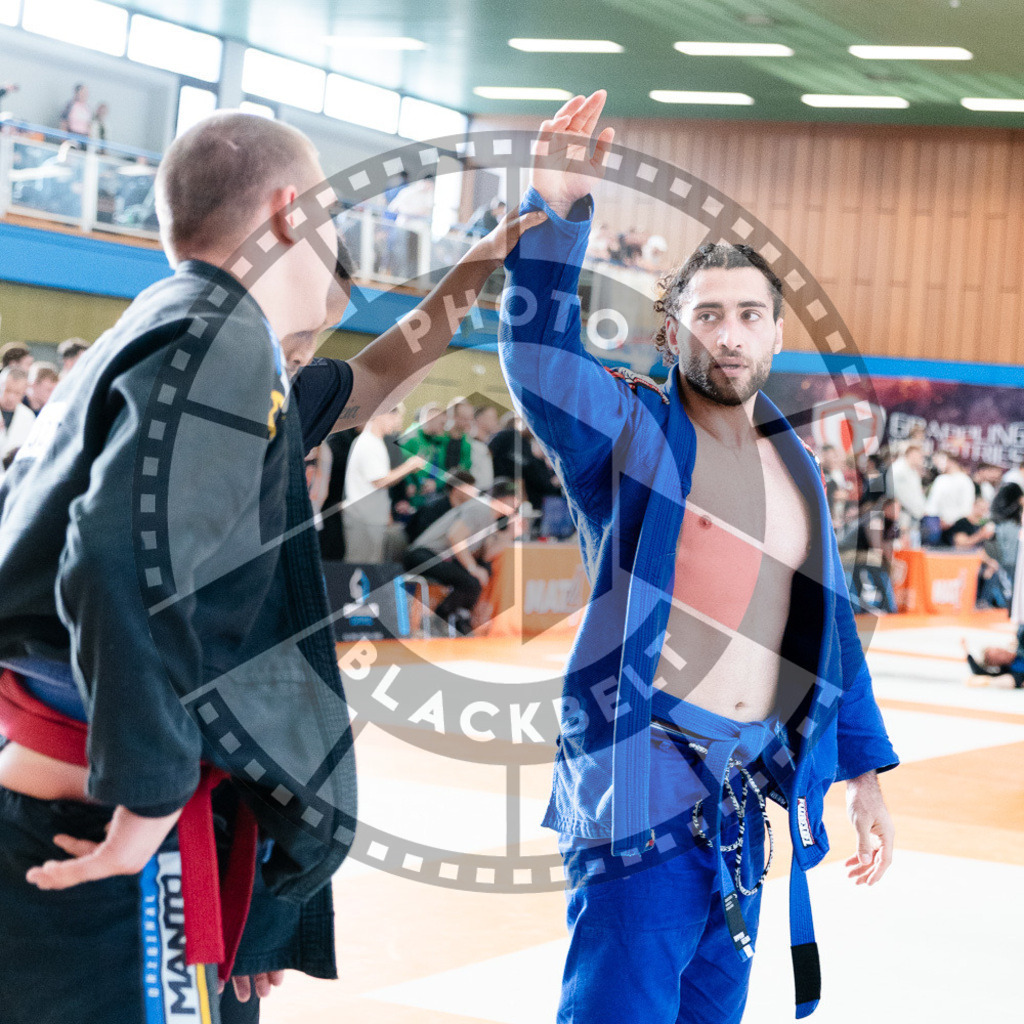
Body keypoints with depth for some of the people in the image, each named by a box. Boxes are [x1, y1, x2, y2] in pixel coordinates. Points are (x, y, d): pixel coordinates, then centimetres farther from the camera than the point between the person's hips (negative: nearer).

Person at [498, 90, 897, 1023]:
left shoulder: (796, 467, 16)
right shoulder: (630, 431, -1)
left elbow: (830, 626, 20)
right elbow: (538, 349, -19)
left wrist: (865, 773, 18)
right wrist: (557, 210, -30)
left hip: (753, 795, 6)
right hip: (645, 778, -6)